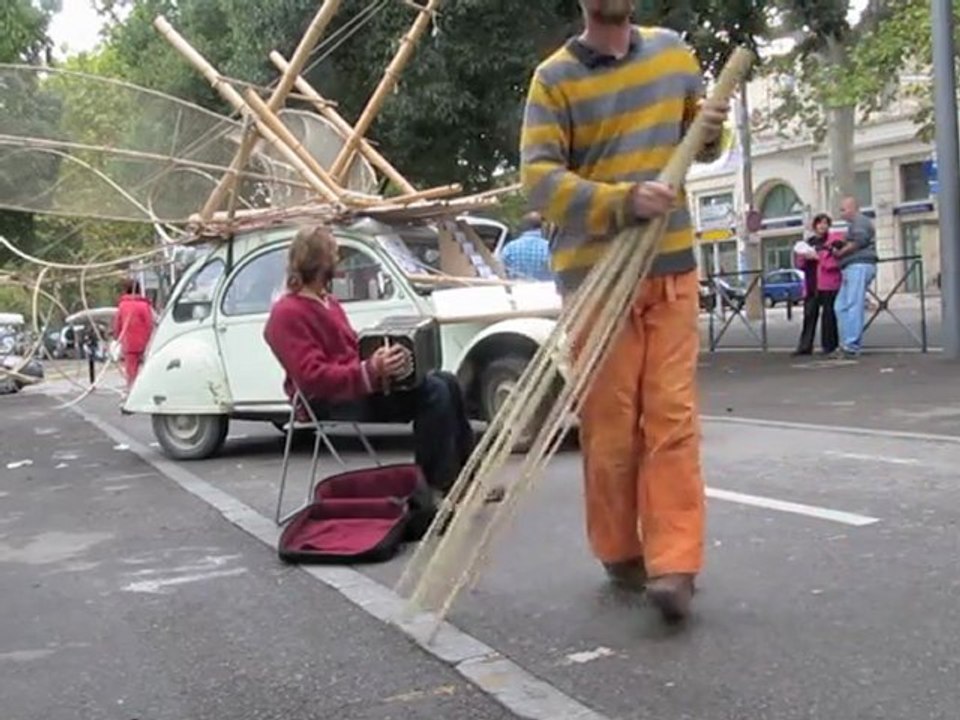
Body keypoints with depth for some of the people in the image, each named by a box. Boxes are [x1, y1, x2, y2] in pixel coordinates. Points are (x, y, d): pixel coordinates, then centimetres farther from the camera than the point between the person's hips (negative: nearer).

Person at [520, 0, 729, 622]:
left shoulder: (675, 53, 11)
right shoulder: (555, 78, -3)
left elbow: (700, 144, 24)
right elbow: (539, 176, -13)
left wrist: (711, 129, -1)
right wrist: (623, 201, -26)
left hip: (671, 267, 3)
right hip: (594, 275, -3)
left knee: (672, 415, -5)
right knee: (609, 423, 2)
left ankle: (674, 565, -5)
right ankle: (621, 553, 17)